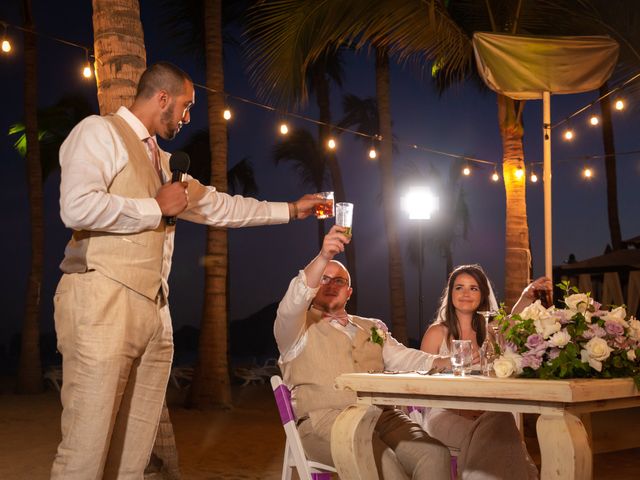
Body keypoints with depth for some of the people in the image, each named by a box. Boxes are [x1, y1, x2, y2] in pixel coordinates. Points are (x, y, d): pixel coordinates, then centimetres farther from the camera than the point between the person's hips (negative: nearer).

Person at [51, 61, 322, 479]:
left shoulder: (162, 162, 27)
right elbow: (77, 207, -17)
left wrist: (291, 209, 32)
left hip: (153, 309, 9)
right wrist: (156, 208, -4)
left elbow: (219, 207, 32)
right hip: (103, 303, -8)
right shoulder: (99, 133, 0)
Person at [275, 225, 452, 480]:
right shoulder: (299, 328, 11)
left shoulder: (372, 328, 29)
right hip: (325, 421, -4)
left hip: (382, 417, 5)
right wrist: (323, 257, -25)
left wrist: (451, 363, 1)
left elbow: (404, 358, 19)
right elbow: (291, 306, -11)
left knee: (435, 454, -24)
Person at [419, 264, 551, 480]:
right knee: (481, 439, -33)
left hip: (486, 413, 2)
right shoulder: (437, 332, 7)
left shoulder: (492, 330, 12)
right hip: (445, 414, -2)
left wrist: (527, 298, -33)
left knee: (503, 422, -32)